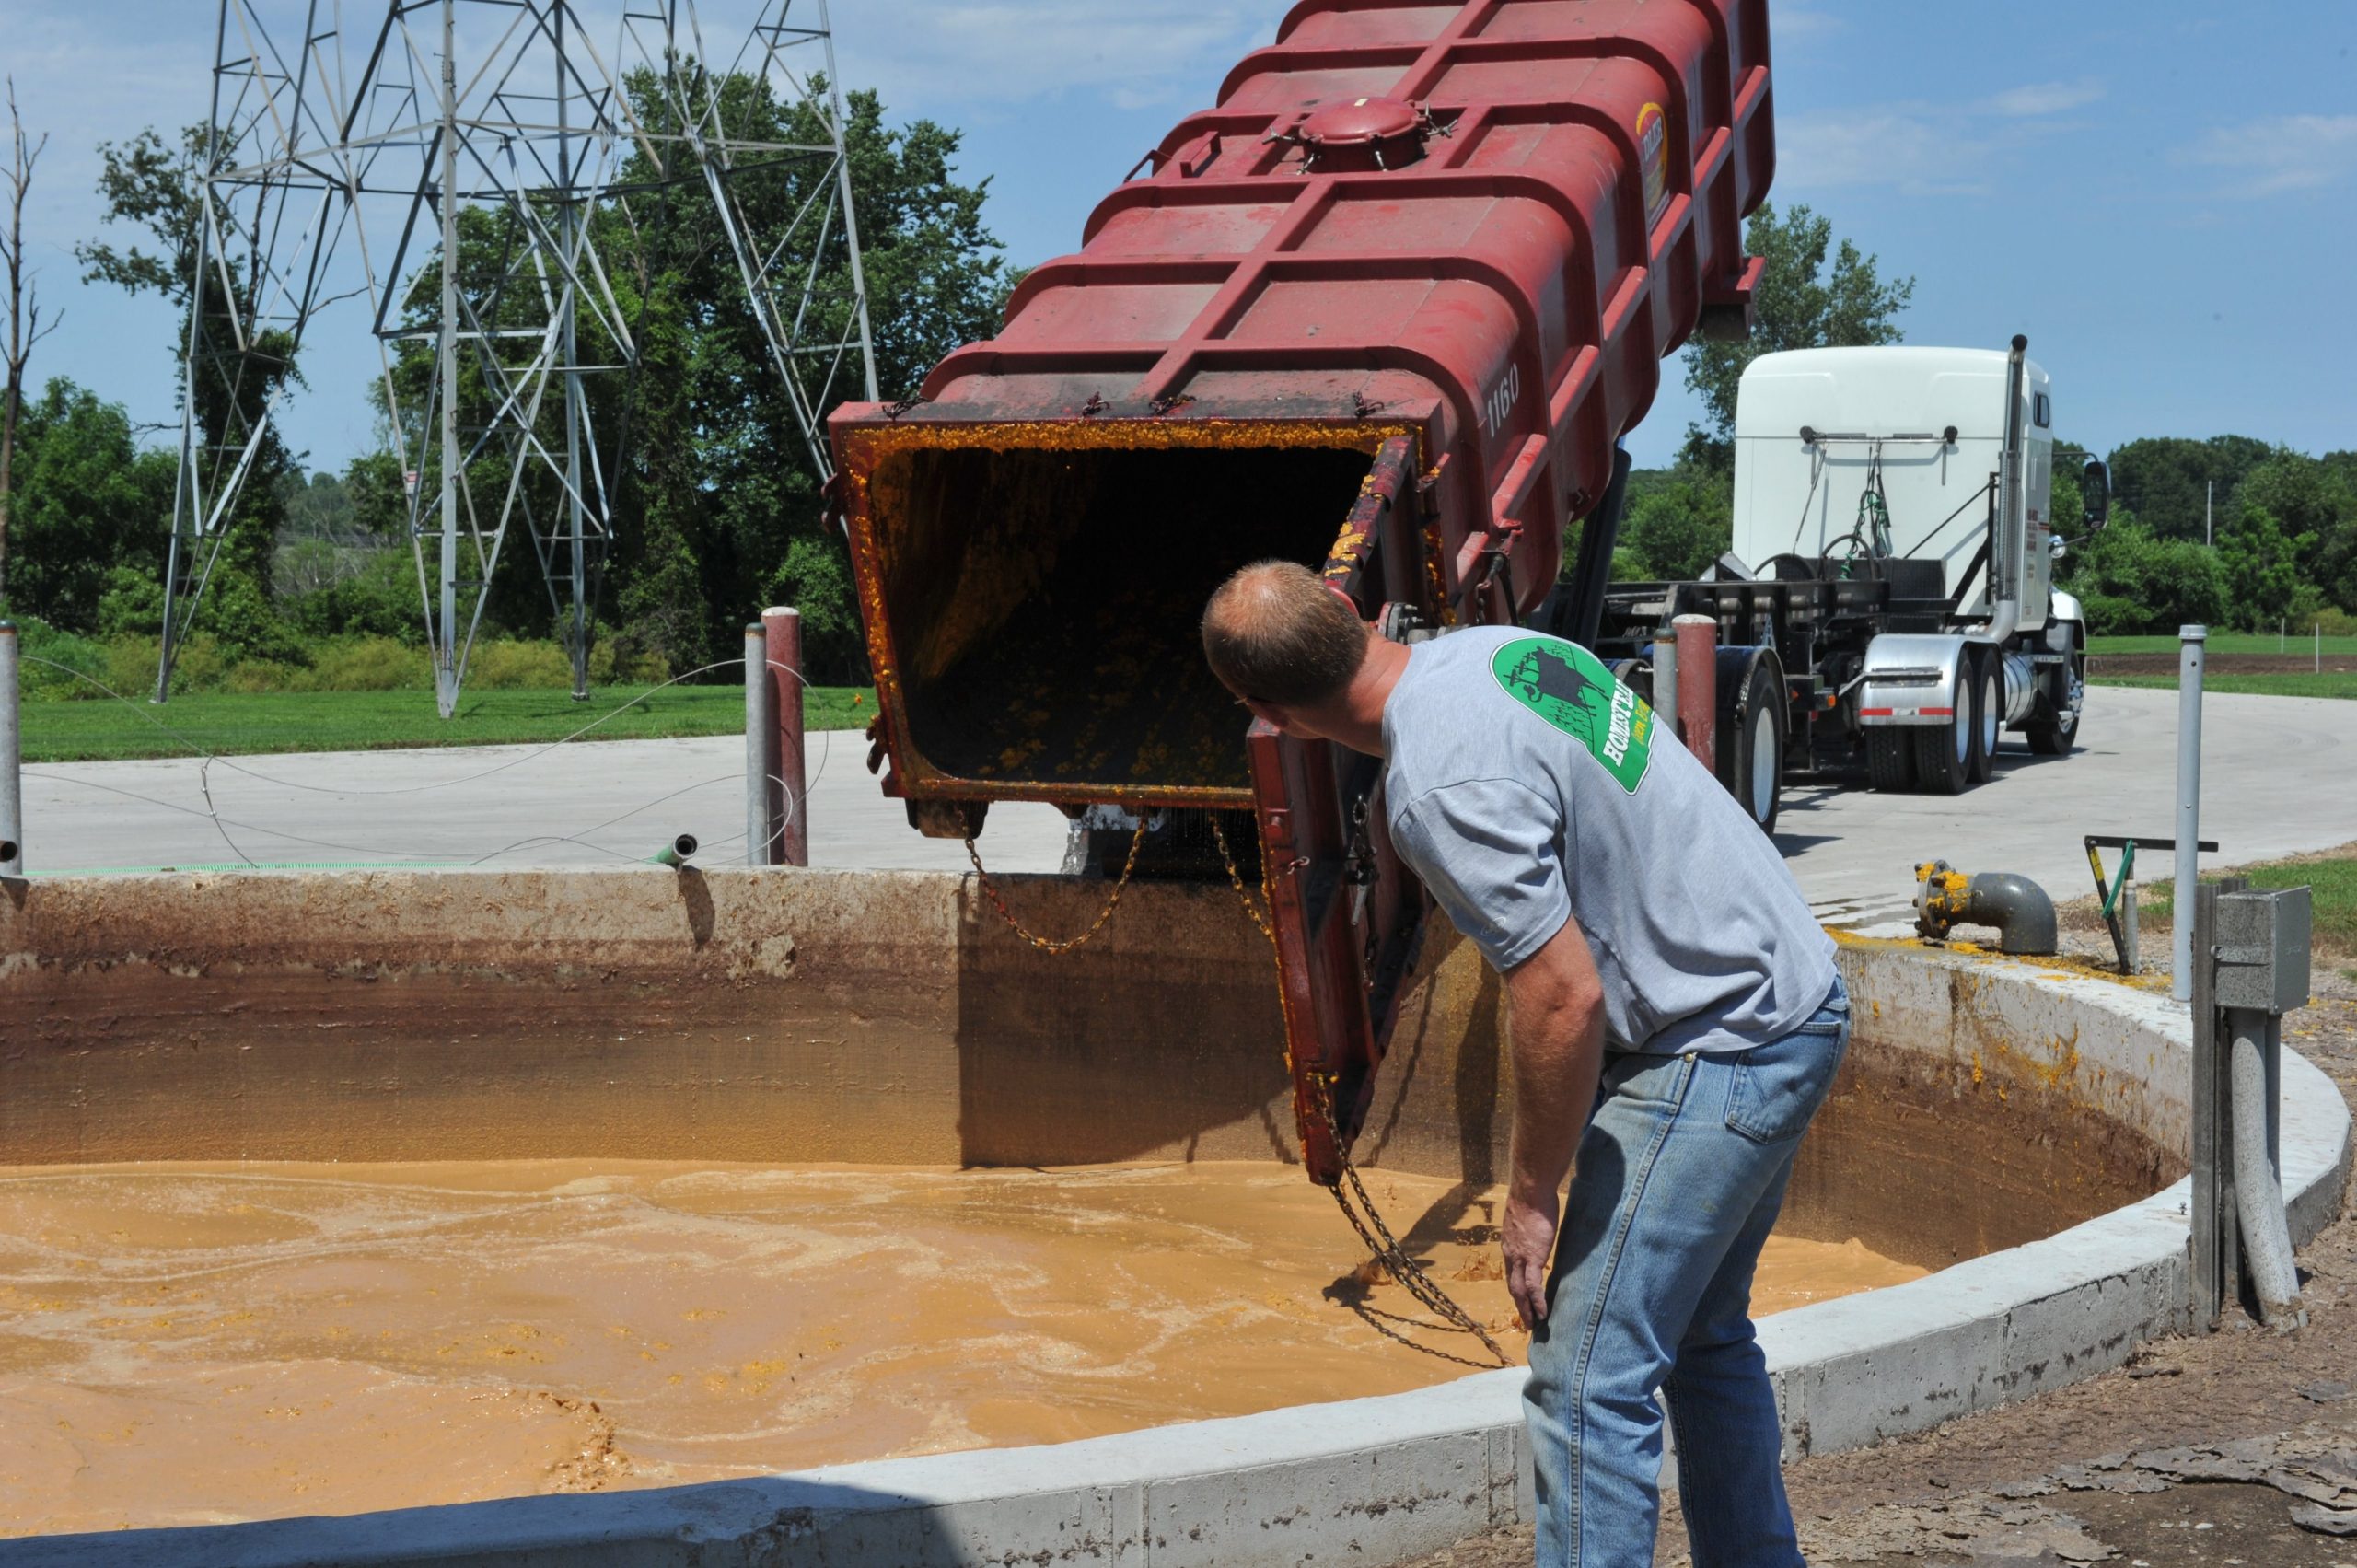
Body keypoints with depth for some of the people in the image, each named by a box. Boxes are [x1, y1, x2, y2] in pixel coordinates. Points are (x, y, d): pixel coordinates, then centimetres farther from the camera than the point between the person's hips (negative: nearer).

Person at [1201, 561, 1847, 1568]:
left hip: (1714, 1050, -10)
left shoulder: (1438, 782, -24)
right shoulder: (1502, 647, 4)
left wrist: (1531, 1193, -13)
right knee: (1705, 1338, 23)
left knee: (1588, 1381, -8)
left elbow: (1565, 999, -25)